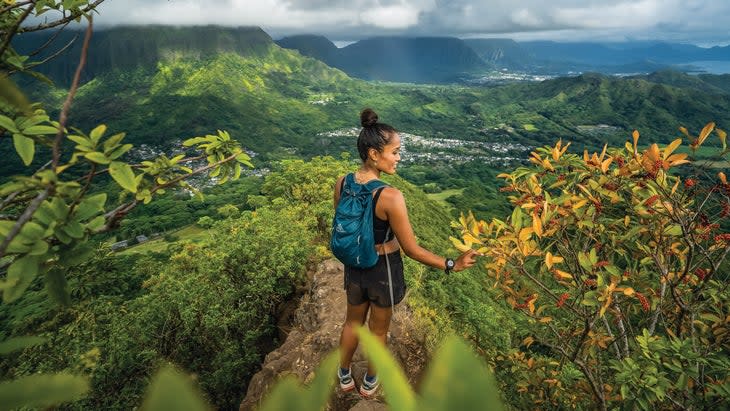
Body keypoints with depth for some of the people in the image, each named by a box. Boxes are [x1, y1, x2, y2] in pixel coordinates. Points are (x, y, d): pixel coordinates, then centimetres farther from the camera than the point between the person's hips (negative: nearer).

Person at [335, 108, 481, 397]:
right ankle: (369, 383, 48)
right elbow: (411, 249, -23)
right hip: (384, 268, -5)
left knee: (353, 322, 30)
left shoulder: (341, 184, -12)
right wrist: (452, 265, -13)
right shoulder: (391, 197, -31)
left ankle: (345, 376, 52)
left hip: (354, 265, 5)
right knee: (378, 329, 23)